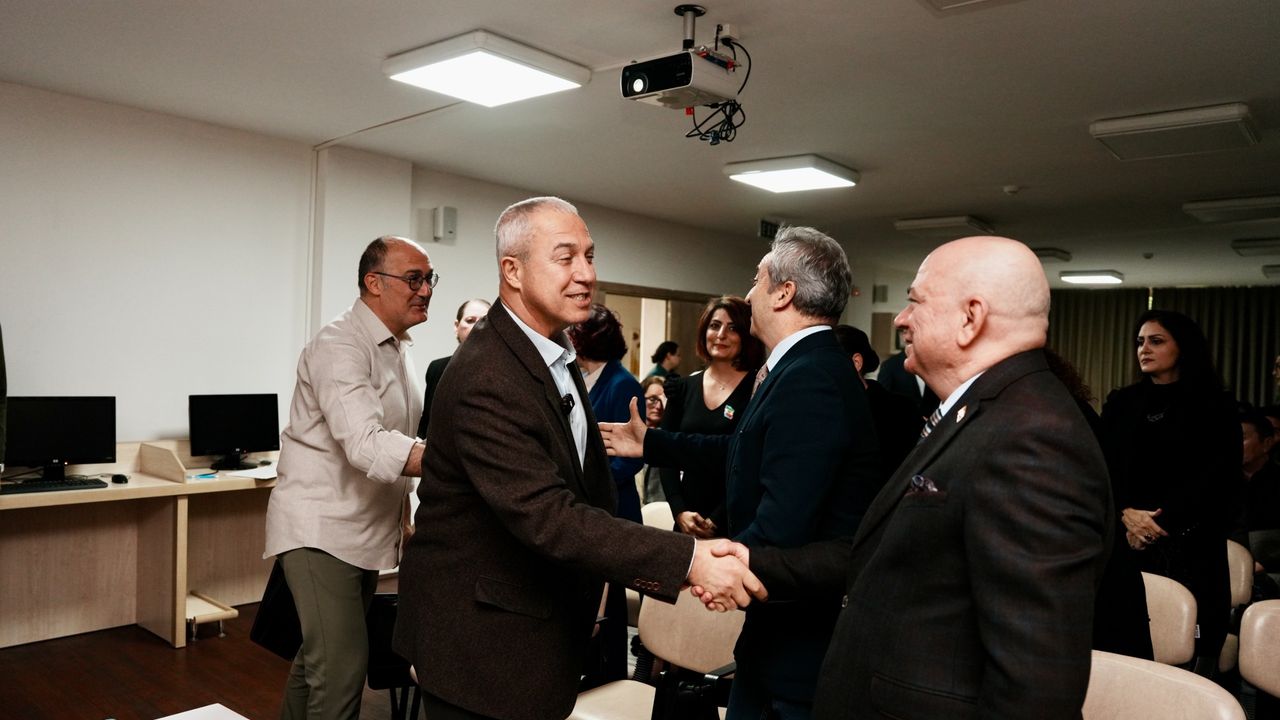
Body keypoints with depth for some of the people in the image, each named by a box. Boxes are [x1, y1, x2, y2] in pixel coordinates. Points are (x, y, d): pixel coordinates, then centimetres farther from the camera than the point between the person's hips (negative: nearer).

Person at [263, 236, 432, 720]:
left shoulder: (398, 349, 11)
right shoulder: (340, 347, -18)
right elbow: (367, 445, -32)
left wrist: (404, 518, 15)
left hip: (367, 530, 9)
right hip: (321, 529, -9)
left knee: (321, 657, 18)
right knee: (341, 666, -11)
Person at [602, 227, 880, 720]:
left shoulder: (808, 380, -27)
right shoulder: (808, 367, 5)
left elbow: (780, 529, -31)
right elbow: (744, 450, 16)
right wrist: (651, 443, 24)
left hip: (801, 626, -9)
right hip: (788, 611, 9)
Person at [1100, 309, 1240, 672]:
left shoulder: (1214, 408, 6)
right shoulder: (1120, 403, 14)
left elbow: (1220, 481, -3)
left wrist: (1160, 521, -11)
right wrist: (1125, 514, -11)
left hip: (1191, 546, -2)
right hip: (1124, 542, 2)